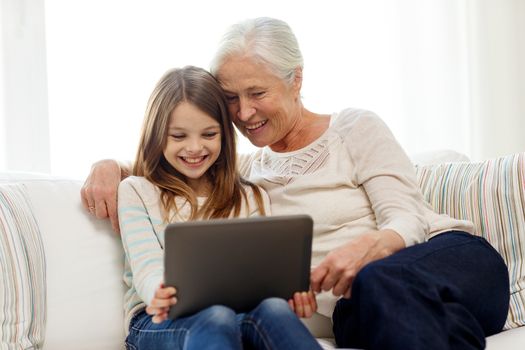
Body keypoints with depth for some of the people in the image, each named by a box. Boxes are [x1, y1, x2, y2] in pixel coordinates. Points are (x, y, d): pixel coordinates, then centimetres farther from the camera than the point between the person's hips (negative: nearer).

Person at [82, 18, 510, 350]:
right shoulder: (246, 171, 20)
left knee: (379, 281, -40)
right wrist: (110, 166, 4)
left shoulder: (356, 129, 5)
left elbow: (408, 219, -4)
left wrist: (366, 247, -27)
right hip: (358, 303, 2)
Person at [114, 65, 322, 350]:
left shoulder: (251, 198, 22)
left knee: (273, 309, -35)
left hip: (239, 310, 2)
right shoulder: (137, 191, 13)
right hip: (158, 320, -2)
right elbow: (147, 267, -2)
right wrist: (163, 296, -28)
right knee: (216, 320, -39)